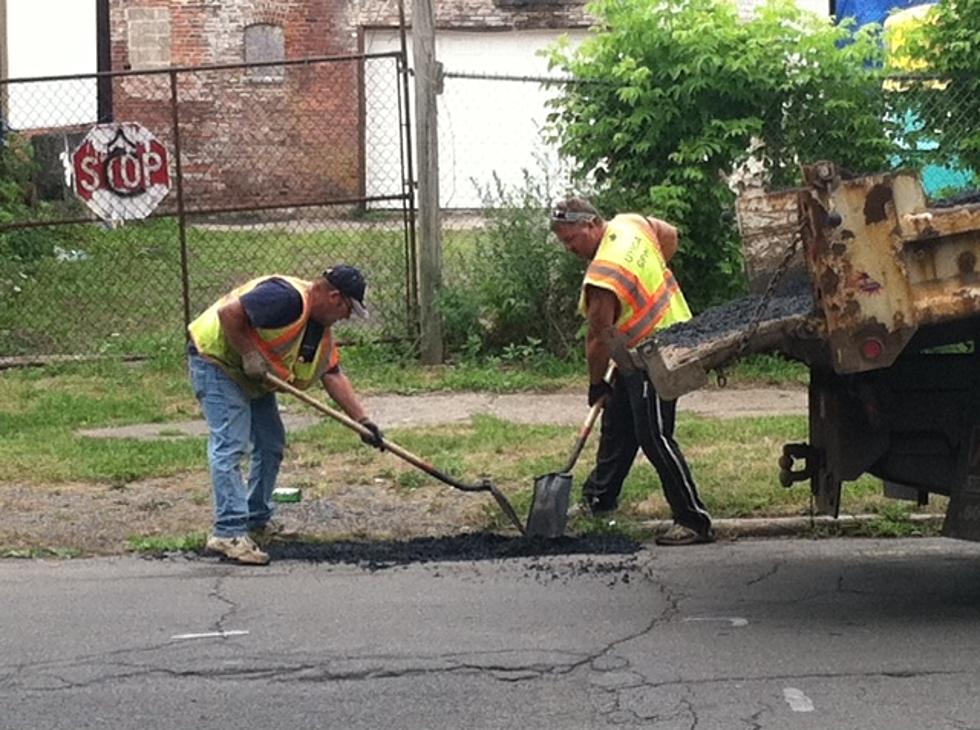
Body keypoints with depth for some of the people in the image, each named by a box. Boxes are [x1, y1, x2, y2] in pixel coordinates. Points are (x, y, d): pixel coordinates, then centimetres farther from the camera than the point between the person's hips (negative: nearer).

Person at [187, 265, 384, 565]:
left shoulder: (321, 330, 5)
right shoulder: (288, 298, -27)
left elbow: (333, 375, 6)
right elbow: (228, 312, -32)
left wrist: (363, 419, 0)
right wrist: (249, 354, -26)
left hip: (254, 378, 11)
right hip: (216, 360, -10)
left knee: (271, 444, 13)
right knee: (230, 444, -17)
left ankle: (259, 522, 24)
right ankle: (229, 533, -20)